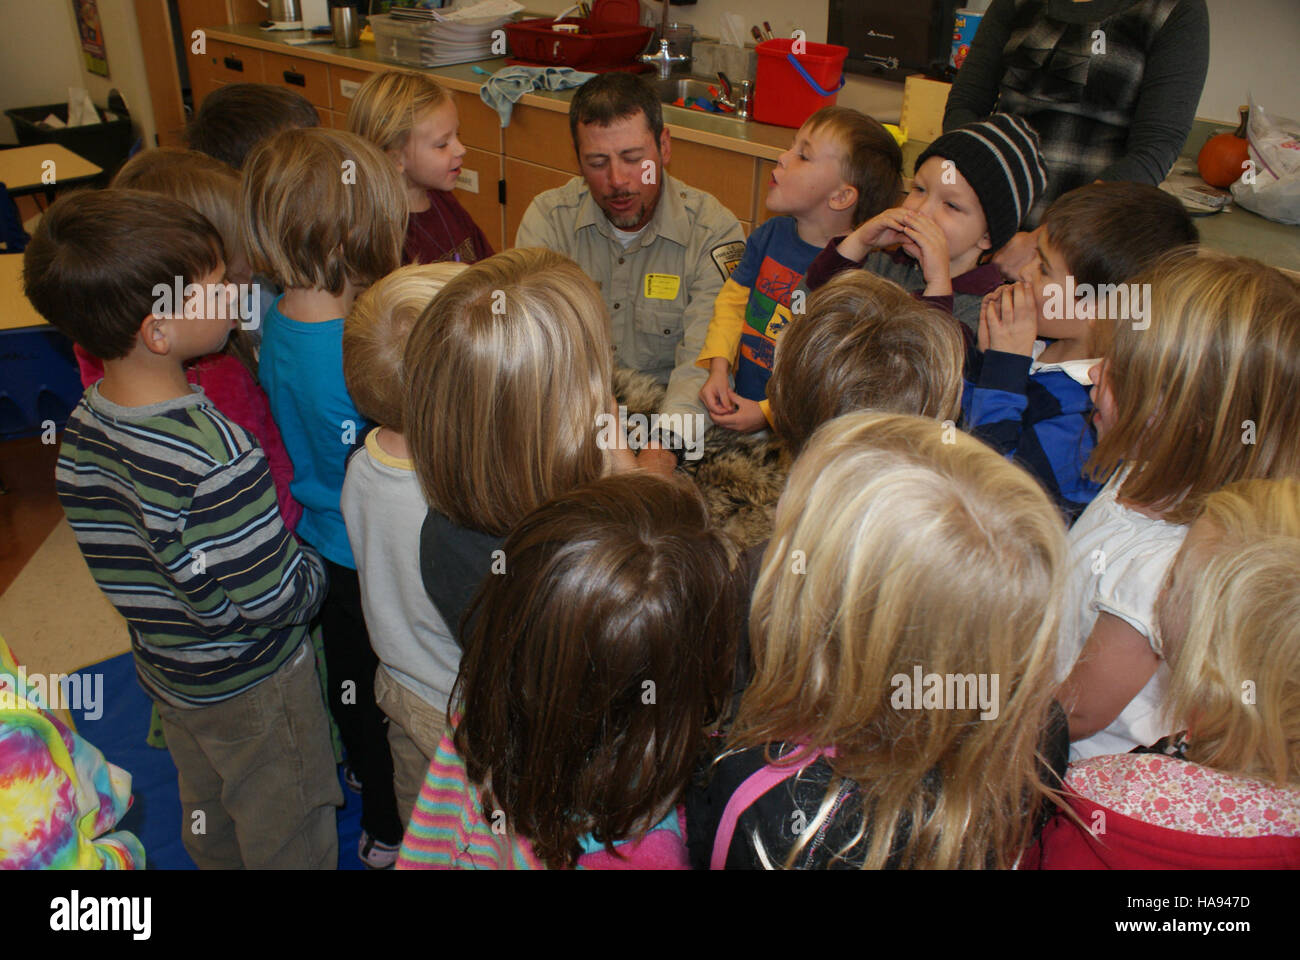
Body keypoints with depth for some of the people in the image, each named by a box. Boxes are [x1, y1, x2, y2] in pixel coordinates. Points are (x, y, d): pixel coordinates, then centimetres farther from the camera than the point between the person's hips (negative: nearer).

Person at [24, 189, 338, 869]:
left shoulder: (82, 424, -10)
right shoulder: (218, 457, -37)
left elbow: (113, 548, 3)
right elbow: (278, 600, -29)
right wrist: (315, 569, -8)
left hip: (164, 668, 8)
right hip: (252, 686, -8)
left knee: (208, 818, 31)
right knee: (290, 839, 17)